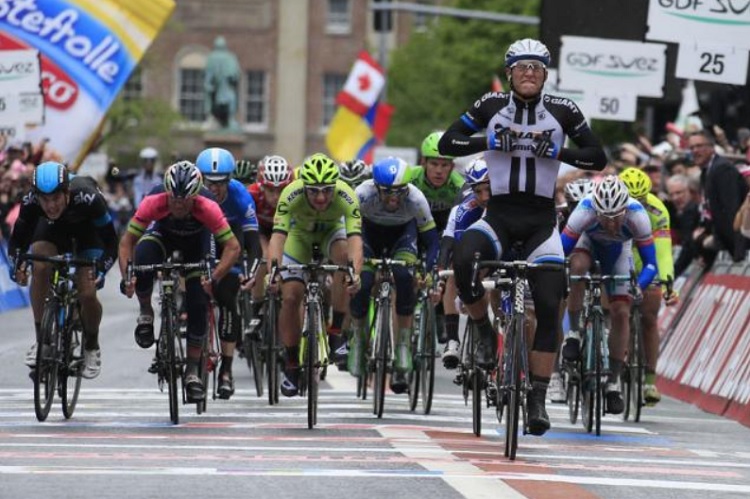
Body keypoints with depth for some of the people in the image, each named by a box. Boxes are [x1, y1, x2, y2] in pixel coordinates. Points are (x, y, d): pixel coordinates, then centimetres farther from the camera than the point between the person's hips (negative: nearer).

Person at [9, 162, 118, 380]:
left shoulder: (87, 198, -41)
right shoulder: (30, 202, -34)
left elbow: (110, 241, -32)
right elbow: (18, 238, -19)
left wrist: (100, 269, -45)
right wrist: (16, 263, -37)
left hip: (88, 229, -2)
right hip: (53, 228, 2)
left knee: (87, 294, -16)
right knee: (40, 267, -28)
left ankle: (92, 347, 14)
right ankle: (41, 341, -15)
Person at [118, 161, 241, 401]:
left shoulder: (207, 208, -38)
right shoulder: (153, 202, -36)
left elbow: (233, 247, -36)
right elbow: (127, 240, -29)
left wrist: (214, 277, -50)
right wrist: (126, 275, -44)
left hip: (196, 241, 0)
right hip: (163, 234, 0)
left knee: (198, 303, -11)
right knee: (143, 255, -35)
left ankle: (192, 370, 5)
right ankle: (146, 313, -9)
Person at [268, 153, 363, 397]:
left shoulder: (346, 196, -37)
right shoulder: (291, 195, -37)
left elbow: (355, 238, -46)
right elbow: (278, 235, -44)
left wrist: (356, 273, -63)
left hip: (332, 230, 0)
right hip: (300, 233, 0)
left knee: (344, 257, -33)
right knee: (290, 297, -12)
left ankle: (336, 332, -19)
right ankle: (291, 365, 7)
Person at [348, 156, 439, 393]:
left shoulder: (416, 199, -33)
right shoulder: (364, 194, -36)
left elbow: (431, 240, -24)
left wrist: (429, 272, -37)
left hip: (402, 232, 0)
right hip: (369, 230, 0)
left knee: (404, 278, -26)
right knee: (362, 283, -21)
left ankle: (403, 344, -12)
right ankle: (357, 336, 7)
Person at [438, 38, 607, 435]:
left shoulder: (563, 111, -1)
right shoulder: (491, 105, 0)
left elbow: (598, 159, 0)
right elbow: (447, 144, -1)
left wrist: (558, 152, -15)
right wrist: (489, 142, -16)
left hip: (541, 220, 0)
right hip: (499, 214, 0)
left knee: (549, 308, -9)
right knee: (462, 260, -32)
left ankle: (537, 399, 1)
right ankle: (484, 331, -5)